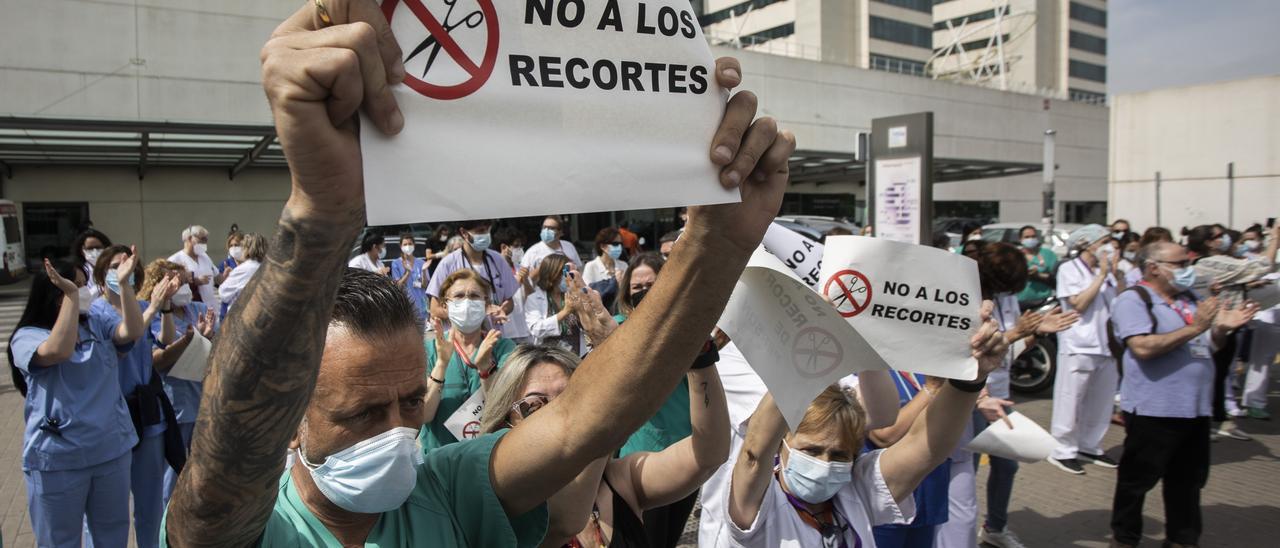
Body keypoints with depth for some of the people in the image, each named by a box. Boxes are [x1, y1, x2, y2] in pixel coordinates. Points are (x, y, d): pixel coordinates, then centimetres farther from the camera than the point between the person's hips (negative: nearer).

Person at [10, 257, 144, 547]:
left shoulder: (98, 325, 7)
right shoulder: (27, 336, -9)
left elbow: (133, 331, -11)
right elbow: (59, 350, -30)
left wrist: (124, 284, -17)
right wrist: (70, 295, -30)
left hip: (112, 449, 5)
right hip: (58, 458, -4)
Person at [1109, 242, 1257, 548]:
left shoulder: (1189, 300, 13)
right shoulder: (1133, 300, -10)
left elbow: (1207, 346, 20)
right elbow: (1143, 348, -23)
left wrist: (1222, 328, -1)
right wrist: (1193, 328, -20)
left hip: (1195, 408, 8)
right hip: (1153, 410, -7)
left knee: (1188, 480, 17)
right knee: (1137, 480, 4)